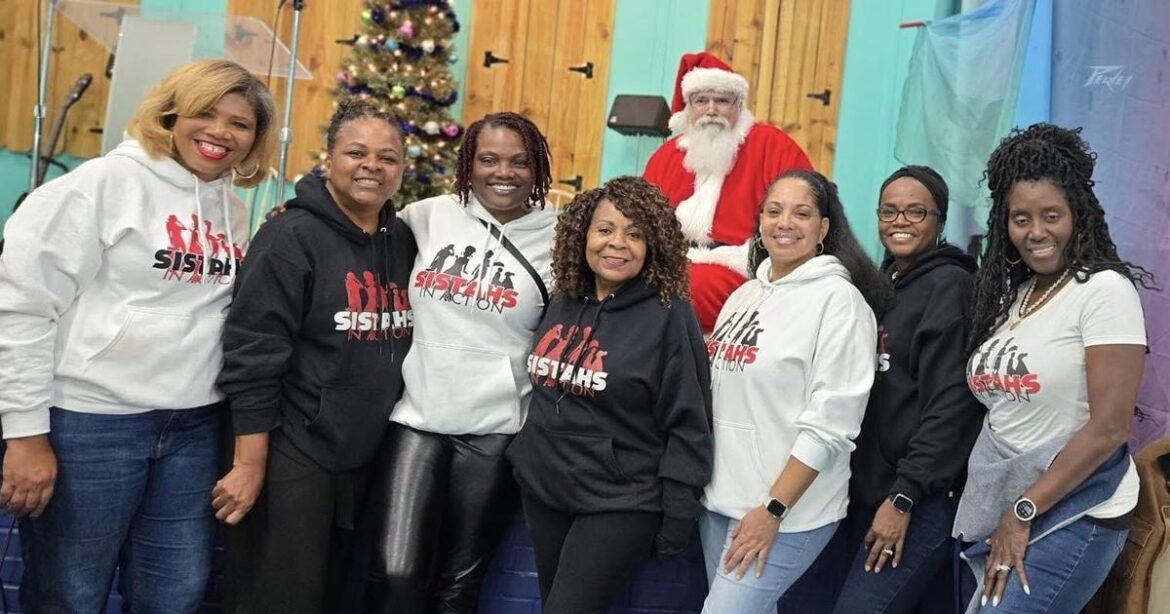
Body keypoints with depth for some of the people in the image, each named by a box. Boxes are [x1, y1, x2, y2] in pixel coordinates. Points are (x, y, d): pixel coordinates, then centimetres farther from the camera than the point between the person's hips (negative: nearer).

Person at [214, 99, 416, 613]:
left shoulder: (404, 242, 7)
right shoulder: (292, 236, -12)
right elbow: (251, 358, -16)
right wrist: (250, 464, -18)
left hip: (366, 458, 7)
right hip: (291, 455, -6)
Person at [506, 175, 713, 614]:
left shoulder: (669, 317, -12)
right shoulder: (562, 304, 6)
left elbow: (687, 427, -12)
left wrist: (677, 519, -12)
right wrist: (522, 460, 17)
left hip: (619, 505, -6)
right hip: (542, 492, 6)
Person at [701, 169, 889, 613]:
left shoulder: (839, 298, -11)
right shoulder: (744, 295, 10)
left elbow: (830, 423, -17)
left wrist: (773, 510, -18)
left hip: (788, 510, -6)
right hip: (718, 497, 7)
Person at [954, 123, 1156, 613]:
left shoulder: (1105, 289, -13)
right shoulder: (1010, 295, 9)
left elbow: (1109, 427, -18)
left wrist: (1023, 513, -15)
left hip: (1070, 516, -7)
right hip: (993, 511, 7)